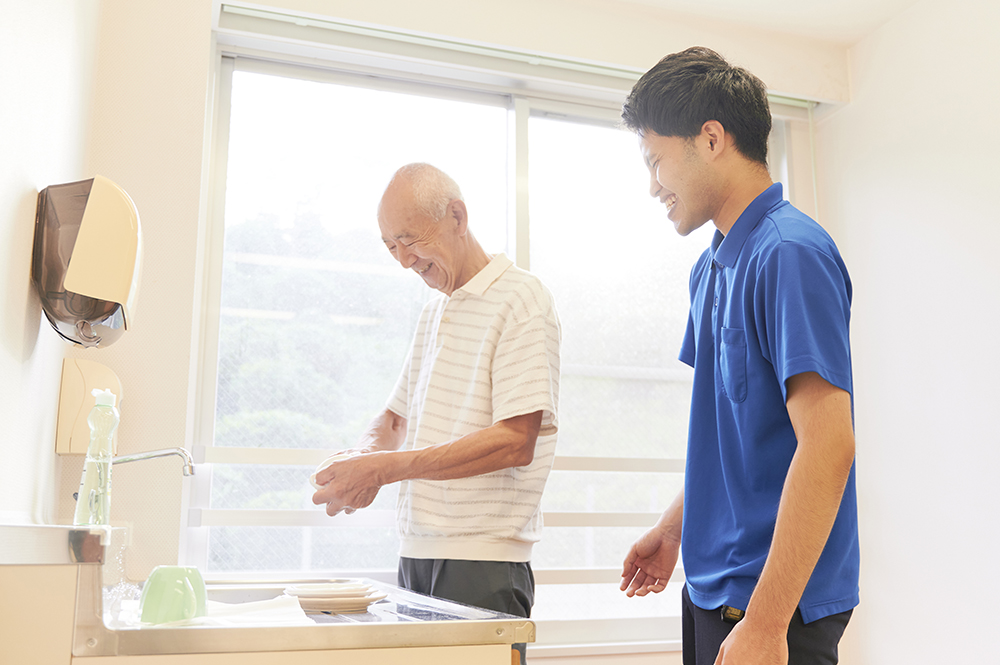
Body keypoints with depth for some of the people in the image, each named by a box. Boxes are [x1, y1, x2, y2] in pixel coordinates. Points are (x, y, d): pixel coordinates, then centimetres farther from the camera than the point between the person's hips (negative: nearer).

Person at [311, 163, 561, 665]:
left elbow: (515, 442, -18)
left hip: (482, 565, -7)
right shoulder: (434, 312, 18)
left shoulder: (520, 299, -8)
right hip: (416, 552, 7)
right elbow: (397, 417, 24)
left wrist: (385, 469, -19)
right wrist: (362, 455, 0)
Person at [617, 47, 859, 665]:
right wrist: (674, 527, 19)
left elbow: (828, 444, -25)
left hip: (775, 597, -8)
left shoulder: (791, 254, -18)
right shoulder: (712, 267, 10)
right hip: (712, 583, 8)